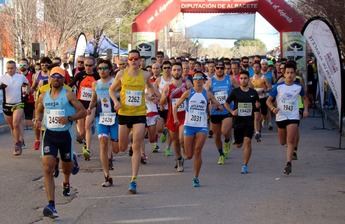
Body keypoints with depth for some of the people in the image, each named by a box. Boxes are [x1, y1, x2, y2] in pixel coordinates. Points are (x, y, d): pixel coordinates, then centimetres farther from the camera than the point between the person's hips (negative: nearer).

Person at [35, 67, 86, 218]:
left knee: (66, 165, 19)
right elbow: (39, 111, 23)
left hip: (65, 134, -1)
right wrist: (38, 120, 1)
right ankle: (51, 205, -20)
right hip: (49, 135, 2)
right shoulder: (43, 97, 5)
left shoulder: (68, 95, -7)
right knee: (47, 169, -15)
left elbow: (83, 112, -9)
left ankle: (66, 183, 58)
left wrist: (69, 118, -24)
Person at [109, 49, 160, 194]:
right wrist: (116, 101, -7)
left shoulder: (145, 75, 1)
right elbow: (112, 89, 10)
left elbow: (150, 86, 23)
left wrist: (158, 95, 8)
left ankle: (133, 180, -7)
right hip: (124, 113, 1)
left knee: (136, 148, -8)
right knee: (122, 148, 8)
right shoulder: (121, 74, -1)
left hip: (140, 114, 0)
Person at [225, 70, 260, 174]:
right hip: (238, 120, 0)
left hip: (249, 120, 0)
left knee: (247, 141, -13)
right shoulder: (235, 92, 0)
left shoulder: (253, 92, 4)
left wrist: (257, 105, -6)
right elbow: (226, 103, 8)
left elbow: (257, 105, 17)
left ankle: (245, 165, -9)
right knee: (239, 144, 8)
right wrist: (231, 111, -8)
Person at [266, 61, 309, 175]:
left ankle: (288, 164, -16)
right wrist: (273, 108, -20)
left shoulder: (299, 87, 0)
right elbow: (268, 100, 0)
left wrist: (305, 109, 4)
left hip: (293, 117, -1)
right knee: (282, 142, 15)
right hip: (280, 117, 2)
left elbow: (305, 98, 19)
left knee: (291, 141, -15)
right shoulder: (278, 87, -4)